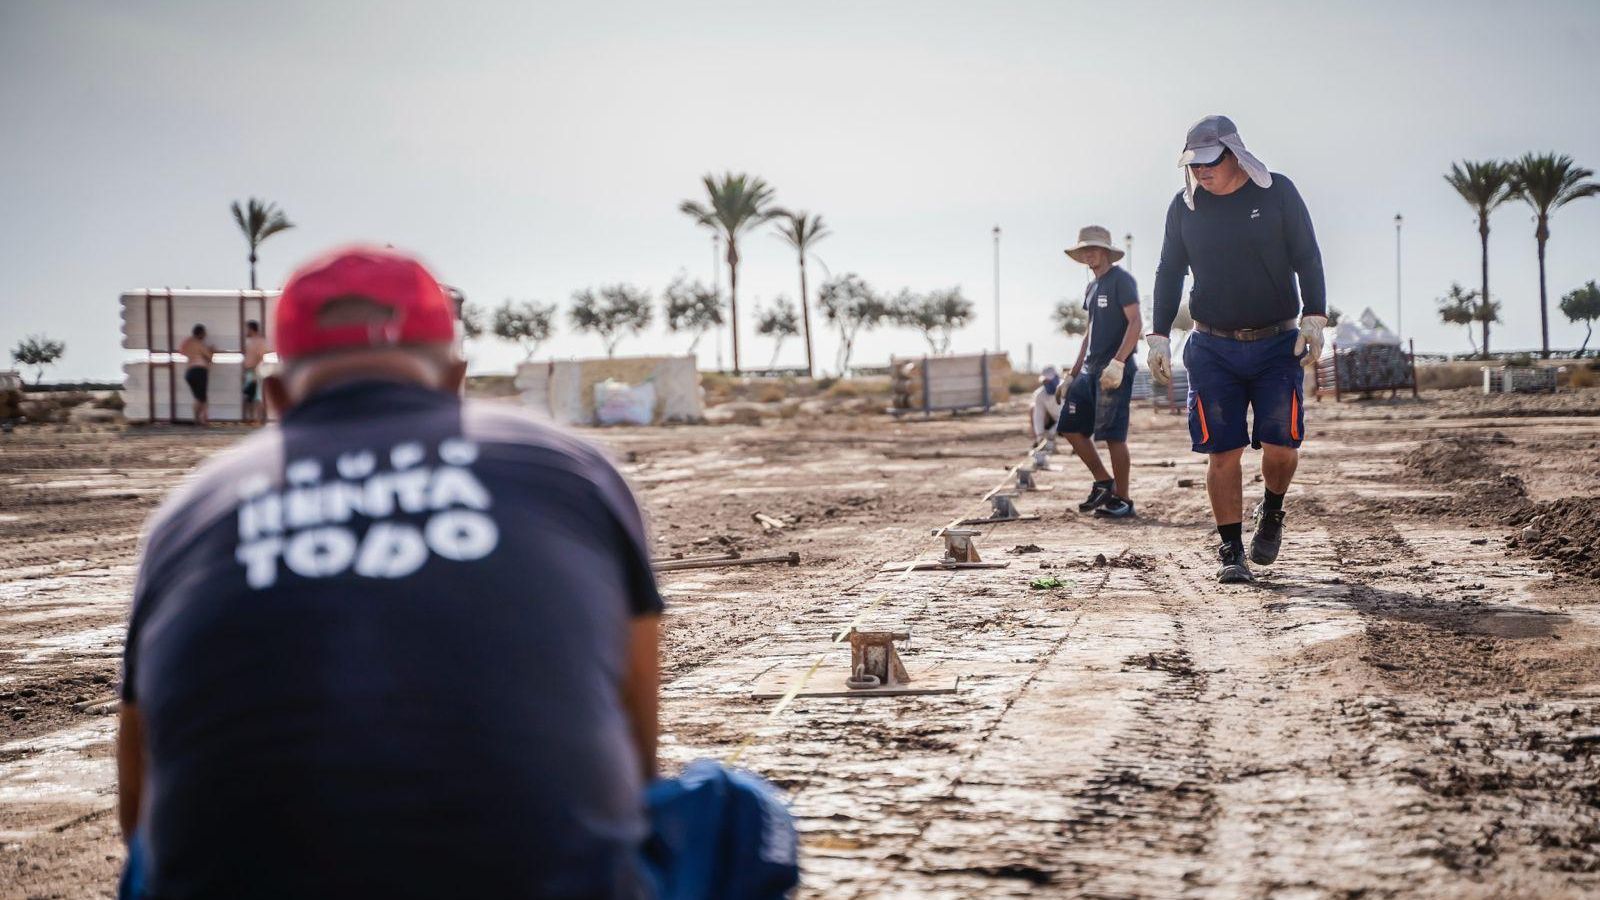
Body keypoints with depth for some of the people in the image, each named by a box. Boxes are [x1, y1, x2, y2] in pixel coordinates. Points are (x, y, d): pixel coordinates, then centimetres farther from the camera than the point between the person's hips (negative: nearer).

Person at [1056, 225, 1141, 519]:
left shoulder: (1121, 280, -6)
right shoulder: (1091, 288, 19)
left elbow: (1136, 322, -15)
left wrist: (1117, 363, -23)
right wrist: (1074, 372, 21)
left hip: (1115, 371, -9)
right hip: (1090, 370, 9)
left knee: (1113, 434, -8)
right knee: (1070, 427, 5)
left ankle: (1123, 499, 1)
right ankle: (1103, 482, 16)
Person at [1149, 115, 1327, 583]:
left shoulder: (1278, 193, -2)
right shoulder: (1184, 206, 4)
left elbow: (1308, 259, 1)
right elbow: (1169, 273, 11)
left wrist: (1314, 319, -8)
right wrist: (1159, 337, 5)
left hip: (1277, 345, -1)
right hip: (1213, 348, 1)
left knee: (1281, 445, -9)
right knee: (1222, 452, -4)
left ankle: (1272, 511, 22)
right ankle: (1231, 550, 6)